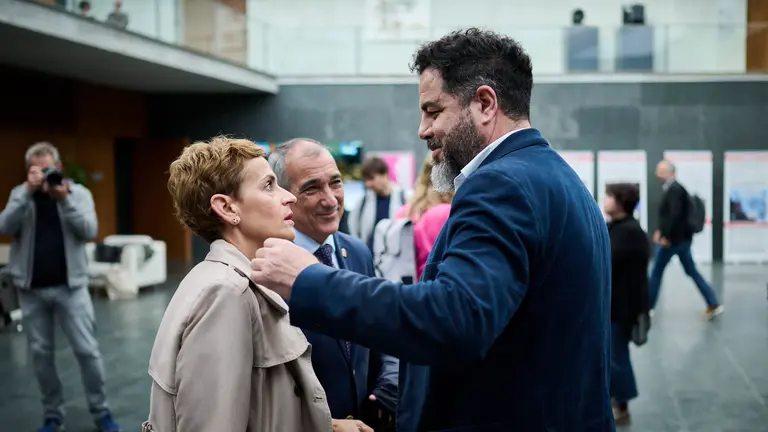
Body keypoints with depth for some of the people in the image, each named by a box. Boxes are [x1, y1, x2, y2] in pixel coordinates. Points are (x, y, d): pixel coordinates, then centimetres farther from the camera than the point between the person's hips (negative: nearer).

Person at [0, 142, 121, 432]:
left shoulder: (78, 192, -1)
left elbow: (89, 231, -12)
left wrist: (65, 199, -23)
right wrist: (28, 191, -21)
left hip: (70, 285, -2)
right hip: (31, 289, 2)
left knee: (87, 350, -1)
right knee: (40, 353, 9)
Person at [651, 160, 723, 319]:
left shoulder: (674, 189, -16)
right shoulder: (673, 189, 13)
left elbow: (675, 215, -26)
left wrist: (666, 236, -23)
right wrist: (660, 231, 17)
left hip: (673, 239, -10)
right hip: (682, 238, 10)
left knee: (656, 271, 2)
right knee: (692, 271, 11)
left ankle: (647, 306, 11)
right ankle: (713, 304, 10)